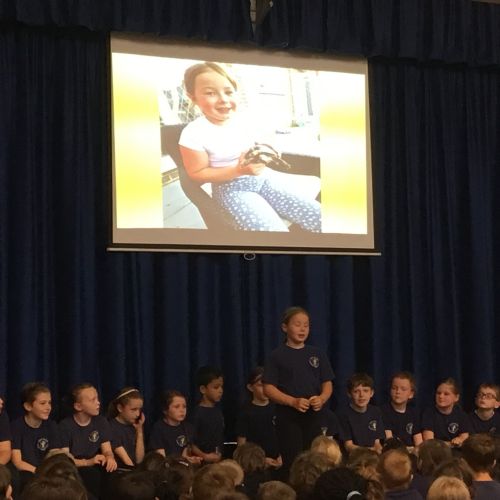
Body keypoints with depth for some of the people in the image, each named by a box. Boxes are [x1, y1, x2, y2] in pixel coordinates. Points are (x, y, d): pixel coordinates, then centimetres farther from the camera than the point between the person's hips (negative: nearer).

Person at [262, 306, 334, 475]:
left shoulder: (317, 354, 11)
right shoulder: (277, 356, 0)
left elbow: (327, 383, 12)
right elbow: (268, 388, -5)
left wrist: (322, 399, -10)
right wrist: (293, 401, -17)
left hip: (313, 415, 3)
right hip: (288, 417, -3)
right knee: (292, 463, -6)